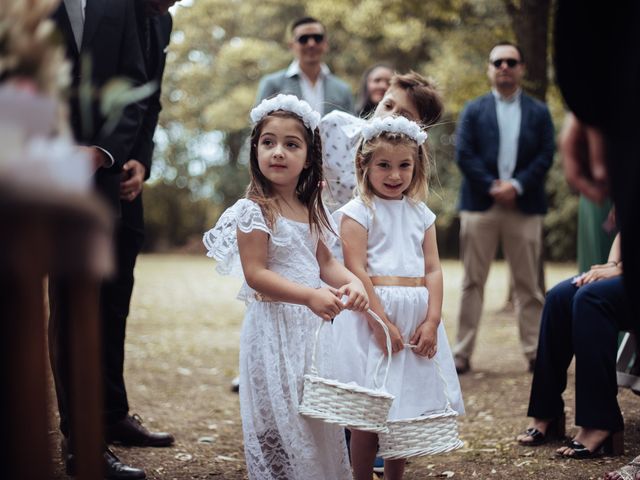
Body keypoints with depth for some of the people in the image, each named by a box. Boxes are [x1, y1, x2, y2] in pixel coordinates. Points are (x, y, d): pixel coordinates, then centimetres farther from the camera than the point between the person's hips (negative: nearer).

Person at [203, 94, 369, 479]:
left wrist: (352, 282, -7)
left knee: (319, 421, 15)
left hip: (312, 327, 7)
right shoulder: (254, 211, -13)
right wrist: (309, 296, -28)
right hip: (275, 328, -7)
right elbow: (255, 274, -18)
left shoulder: (312, 211, 10)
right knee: (281, 422, -2)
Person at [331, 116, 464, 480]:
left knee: (406, 411, 12)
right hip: (372, 313, -5)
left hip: (417, 317, 5)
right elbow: (357, 272, -11)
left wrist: (432, 321, -5)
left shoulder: (422, 214, 12)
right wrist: (380, 322, -18)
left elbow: (432, 270, 7)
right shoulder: (358, 213, -3)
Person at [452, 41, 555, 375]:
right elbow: (463, 154, -1)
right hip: (480, 205, 0)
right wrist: (492, 186, -12)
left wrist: (516, 185, -13)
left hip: (524, 206, 0)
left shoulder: (539, 112, 11)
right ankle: (462, 354, 4)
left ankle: (535, 352, 9)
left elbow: (546, 156, 1)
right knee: (473, 283, 1)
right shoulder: (473, 110, 10)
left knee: (527, 283, 4)